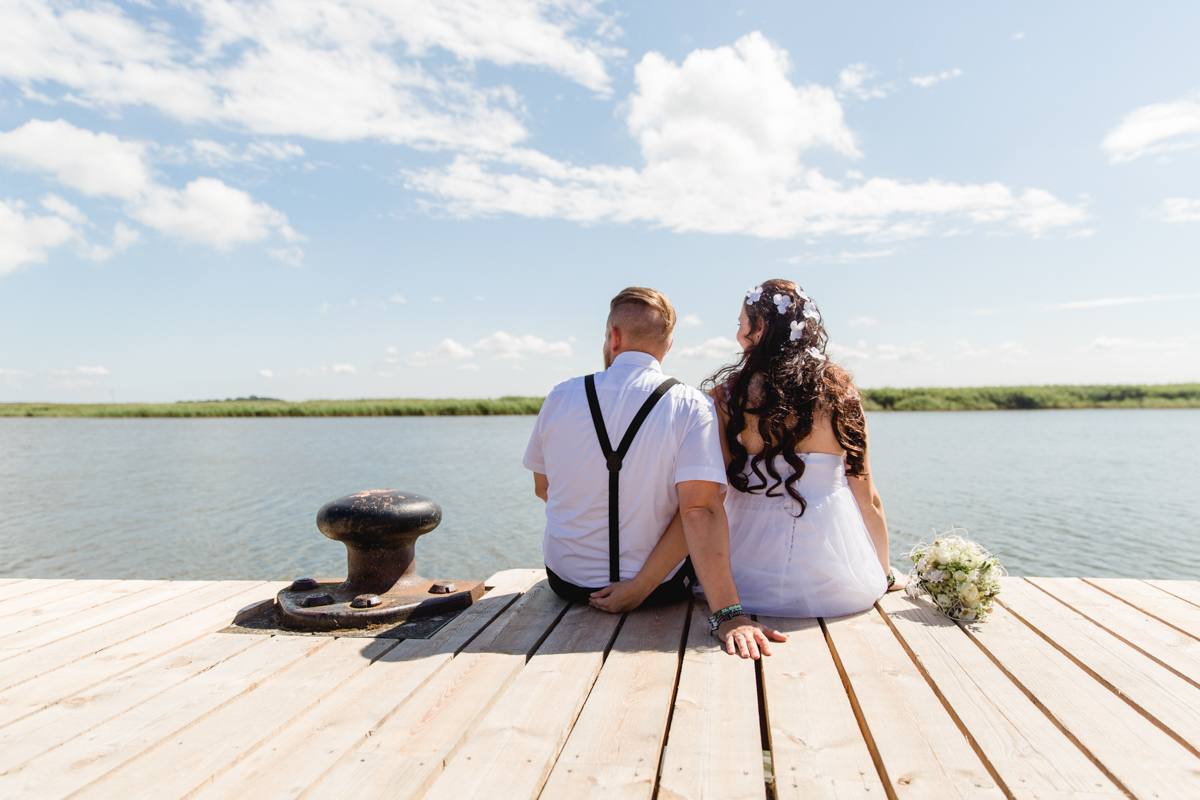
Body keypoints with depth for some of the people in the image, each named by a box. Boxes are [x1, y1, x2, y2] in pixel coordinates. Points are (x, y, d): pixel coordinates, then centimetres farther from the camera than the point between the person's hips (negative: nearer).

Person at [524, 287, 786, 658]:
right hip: (659, 588, -2)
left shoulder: (559, 397, -8)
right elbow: (699, 510, -27)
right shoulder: (692, 406, -16)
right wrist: (728, 615, -27)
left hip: (565, 579, 3)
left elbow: (544, 488, 6)